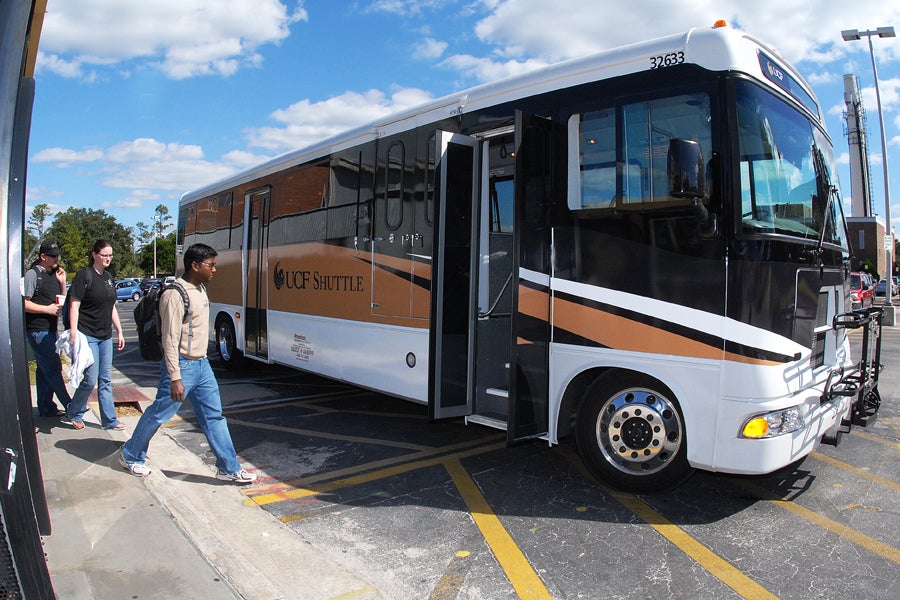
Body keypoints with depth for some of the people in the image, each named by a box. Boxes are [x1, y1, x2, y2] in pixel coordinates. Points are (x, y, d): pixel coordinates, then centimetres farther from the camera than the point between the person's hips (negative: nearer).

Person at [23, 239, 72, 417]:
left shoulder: (54, 274, 15)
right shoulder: (32, 274, -10)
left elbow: (62, 302, 18)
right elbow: (24, 303, -15)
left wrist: (62, 283, 6)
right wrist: (47, 309, -17)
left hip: (51, 329, 9)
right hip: (38, 330, -9)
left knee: (45, 369, 13)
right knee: (53, 368, -7)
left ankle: (46, 408, 20)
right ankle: (70, 407, -6)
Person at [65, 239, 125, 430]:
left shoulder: (109, 277, 14)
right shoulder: (84, 275, -8)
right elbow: (74, 305, -13)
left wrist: (119, 331, 17)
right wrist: (73, 332, -20)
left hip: (105, 336, 7)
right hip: (87, 336, -7)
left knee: (106, 380, 9)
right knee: (91, 379, -4)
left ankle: (109, 420, 14)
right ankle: (74, 414, 19)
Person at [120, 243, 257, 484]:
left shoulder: (200, 289, 9)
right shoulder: (175, 295, -19)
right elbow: (170, 340, -21)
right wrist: (175, 378, -22)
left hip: (202, 364, 8)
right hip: (182, 366, -8)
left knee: (214, 416, 8)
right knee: (158, 415, 9)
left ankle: (229, 468, 13)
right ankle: (130, 456, 33)